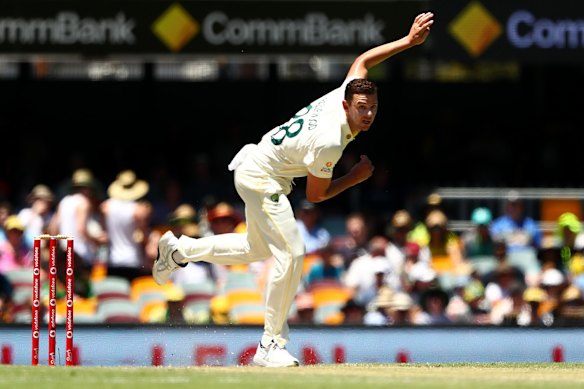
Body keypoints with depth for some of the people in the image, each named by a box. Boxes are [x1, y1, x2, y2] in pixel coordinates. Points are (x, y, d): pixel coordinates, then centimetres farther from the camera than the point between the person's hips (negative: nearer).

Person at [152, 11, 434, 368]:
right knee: (291, 253, -17)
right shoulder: (329, 141, -33)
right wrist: (358, 177, -11)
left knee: (258, 249, 26)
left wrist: (409, 41, 1)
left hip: (256, 171, 10)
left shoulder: (345, 94, -12)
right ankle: (271, 345, -12)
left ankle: (180, 249, 36)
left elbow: (362, 61, 9)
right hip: (261, 179, -10)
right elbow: (316, 195, -20)